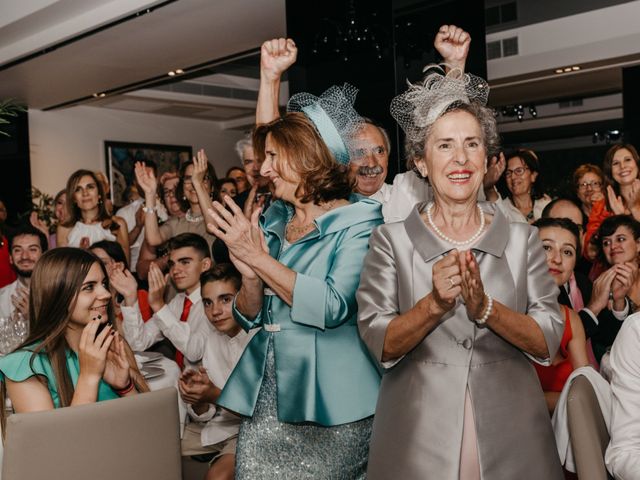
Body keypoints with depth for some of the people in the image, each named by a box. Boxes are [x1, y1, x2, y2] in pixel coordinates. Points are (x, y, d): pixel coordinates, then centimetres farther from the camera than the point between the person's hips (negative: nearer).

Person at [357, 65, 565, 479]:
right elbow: (379, 346, -8)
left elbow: (549, 342, -3)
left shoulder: (522, 238, 2)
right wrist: (433, 304, -24)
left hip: (512, 436, 2)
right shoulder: (391, 239, -2)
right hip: (418, 436, -1)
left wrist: (485, 307, -19)